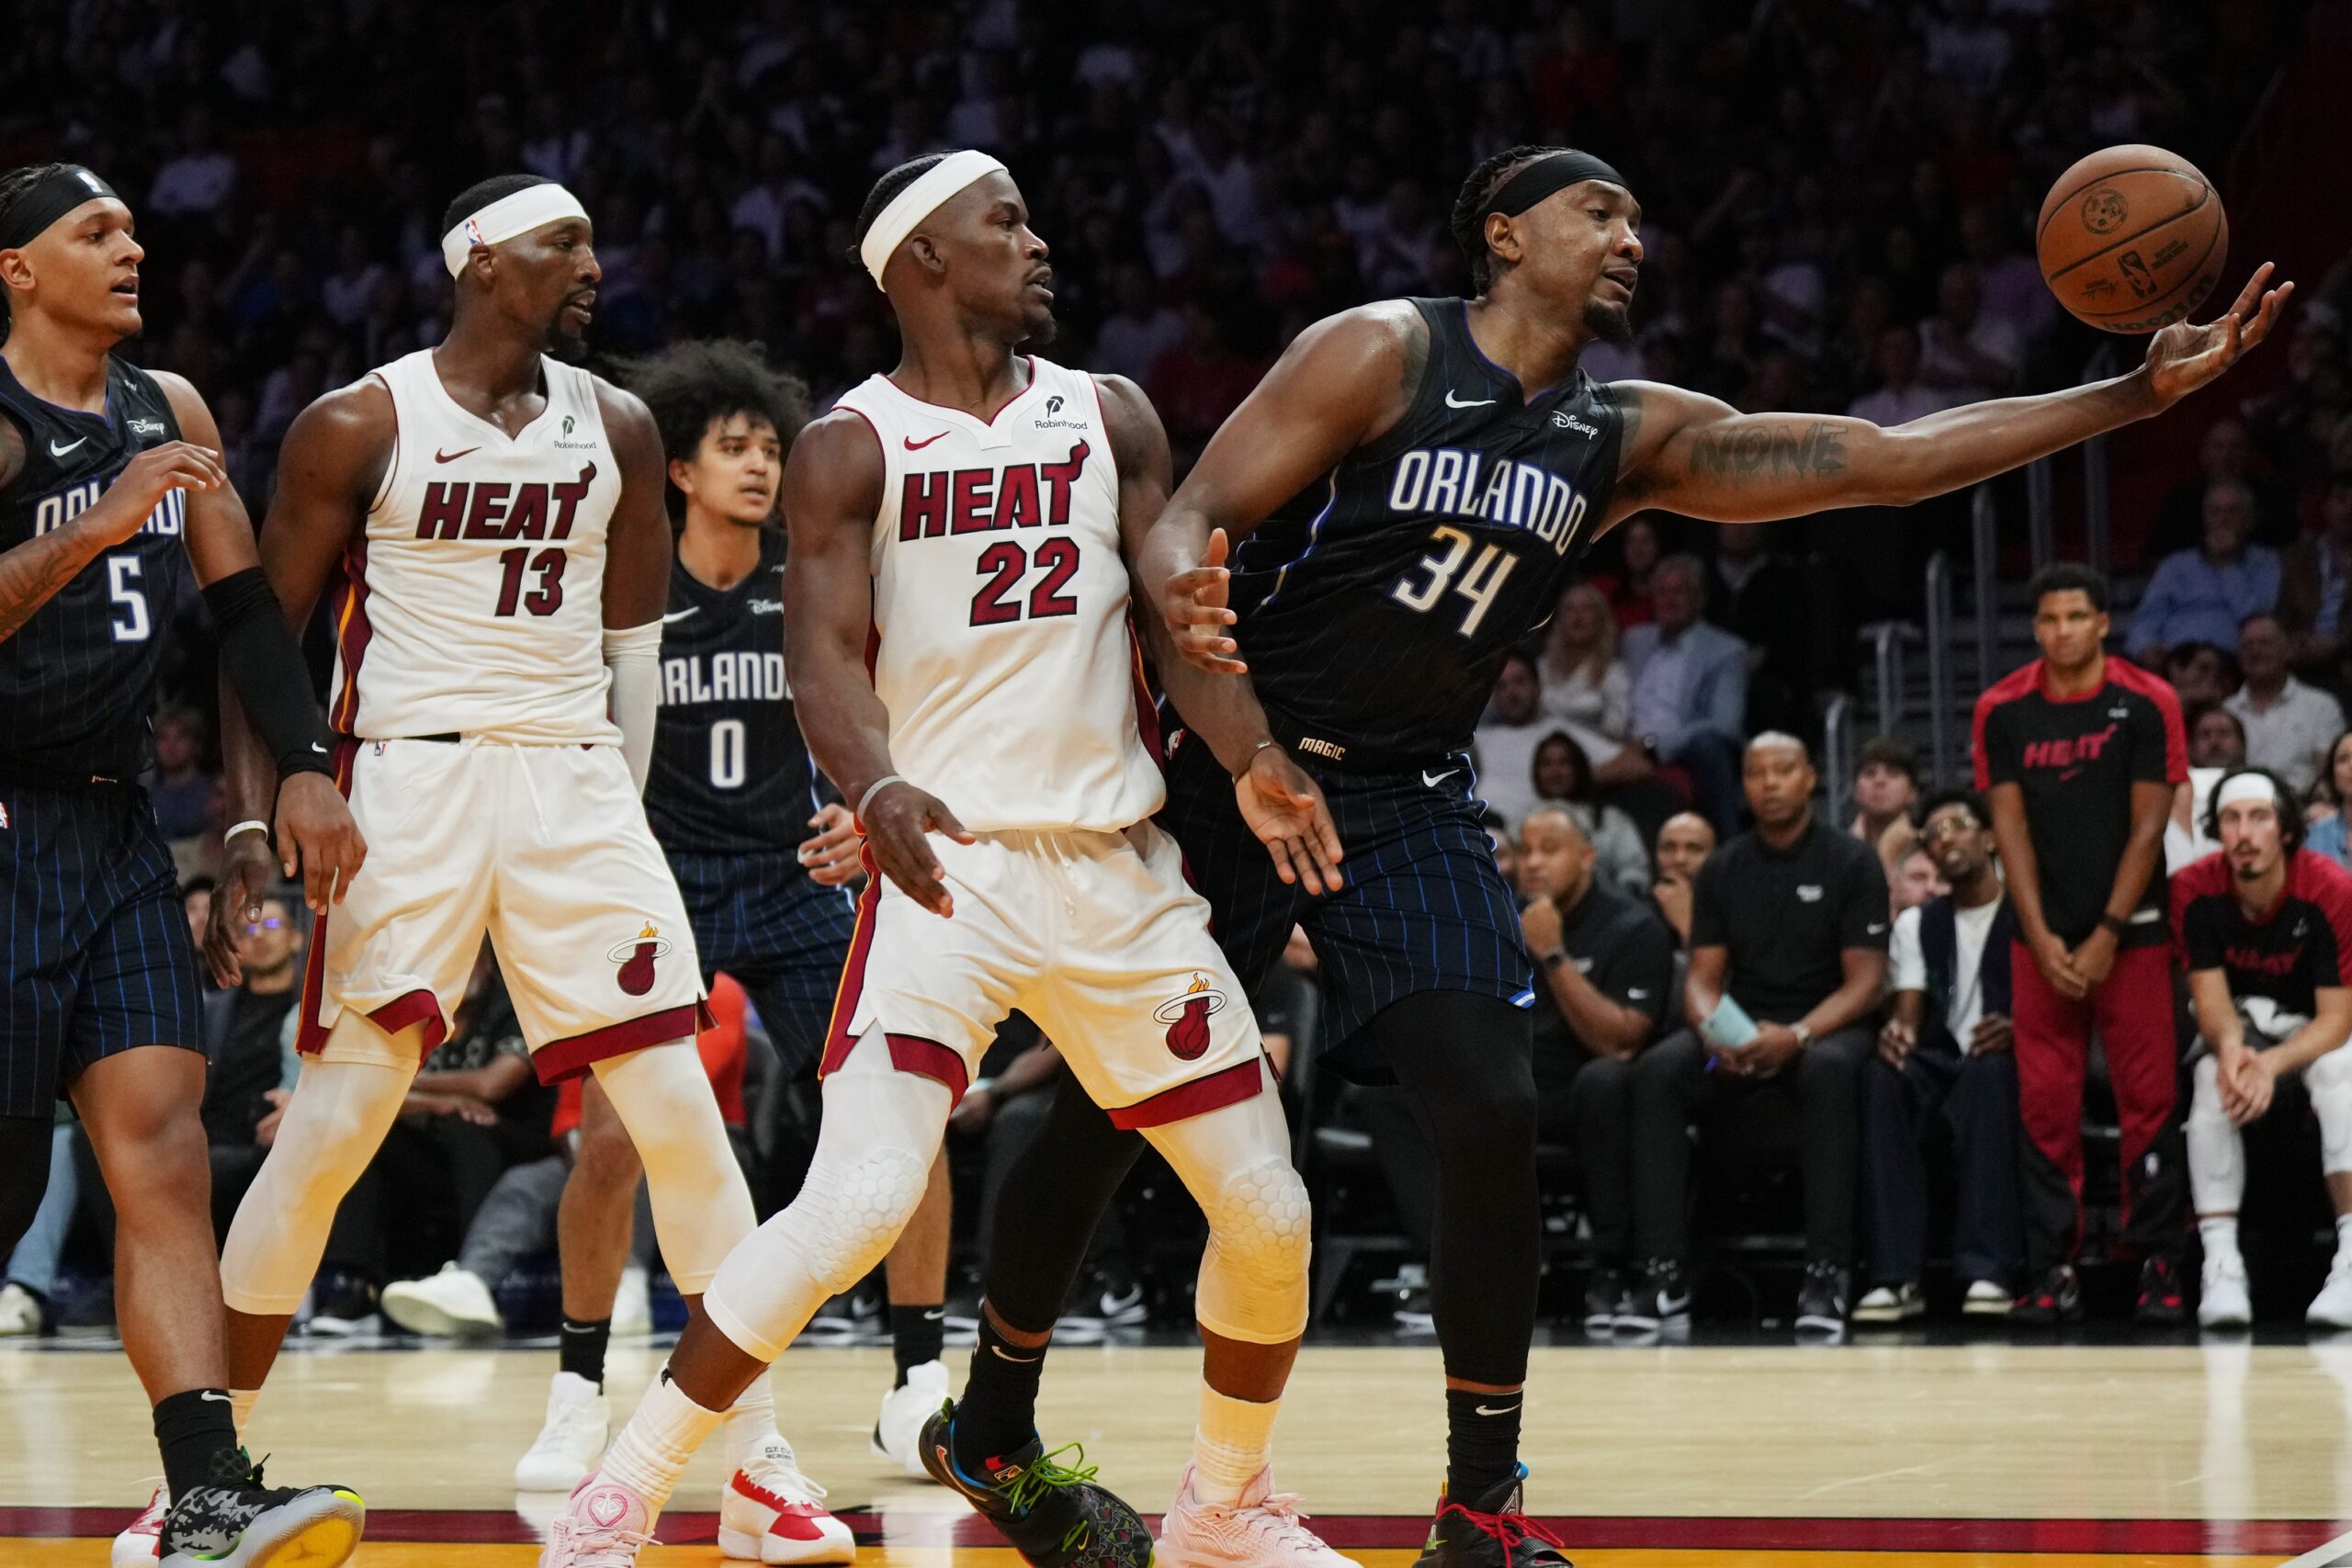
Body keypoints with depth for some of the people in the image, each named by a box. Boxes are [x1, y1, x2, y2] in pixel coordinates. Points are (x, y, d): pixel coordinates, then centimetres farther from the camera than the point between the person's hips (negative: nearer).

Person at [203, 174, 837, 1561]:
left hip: (573, 781, 4)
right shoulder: (358, 429, -3)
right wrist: (254, 825, -8)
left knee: (680, 1109, -3)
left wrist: (620, 810, 13)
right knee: (337, 1120, -6)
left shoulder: (616, 429, 9)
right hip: (409, 780, -3)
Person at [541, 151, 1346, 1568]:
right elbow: (826, 654, -11)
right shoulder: (851, 449, 0)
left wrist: (1248, 762, -13)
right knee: (859, 1200, -21)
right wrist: (876, 789, -32)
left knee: (1268, 1213, 6)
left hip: (1120, 865, 5)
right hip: (947, 865, -5)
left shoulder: (1110, 418, 12)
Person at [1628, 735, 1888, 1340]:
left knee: (1829, 1070, -40)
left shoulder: (1851, 862, 0)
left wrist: (1798, 1035, -22)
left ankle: (1827, 1274, -40)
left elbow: (1864, 980, -5)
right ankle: (1664, 1275, -31)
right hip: (1737, 1032, 3)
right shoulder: (1723, 869, 11)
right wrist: (1715, 1034, -15)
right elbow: (1703, 977, 9)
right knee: (1657, 1072, -28)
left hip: (1825, 1025, -3)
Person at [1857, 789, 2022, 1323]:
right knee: (1882, 1077, -31)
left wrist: (2017, 1032, -27)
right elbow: (1907, 1015, 9)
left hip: (2004, 1064, -3)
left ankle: (1988, 1270, -43)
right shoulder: (1917, 924, 20)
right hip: (1941, 1062, 3)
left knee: (1987, 1074, -39)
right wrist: (1896, 1034, -17)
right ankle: (1897, 1275, -38)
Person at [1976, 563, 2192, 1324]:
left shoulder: (2146, 703, -4)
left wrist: (2108, 935, -10)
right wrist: (2043, 939, -6)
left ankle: (2159, 1264, 3)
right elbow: (2010, 826, 1)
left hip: (2131, 929, -2)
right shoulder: (2003, 710, 1)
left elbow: (2148, 826, -5)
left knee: (2148, 1098, -2)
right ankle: (2052, 1270, 3)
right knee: (2045, 1106, 0)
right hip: (2044, 934, 2)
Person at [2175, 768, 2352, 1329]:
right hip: (2239, 1023, 1)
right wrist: (2230, 1047, -39)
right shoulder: (2194, 890, -18)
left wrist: (2272, 1064, -39)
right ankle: (2221, 1268, -34)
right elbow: (2211, 997, -15)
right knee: (2211, 1079, -31)